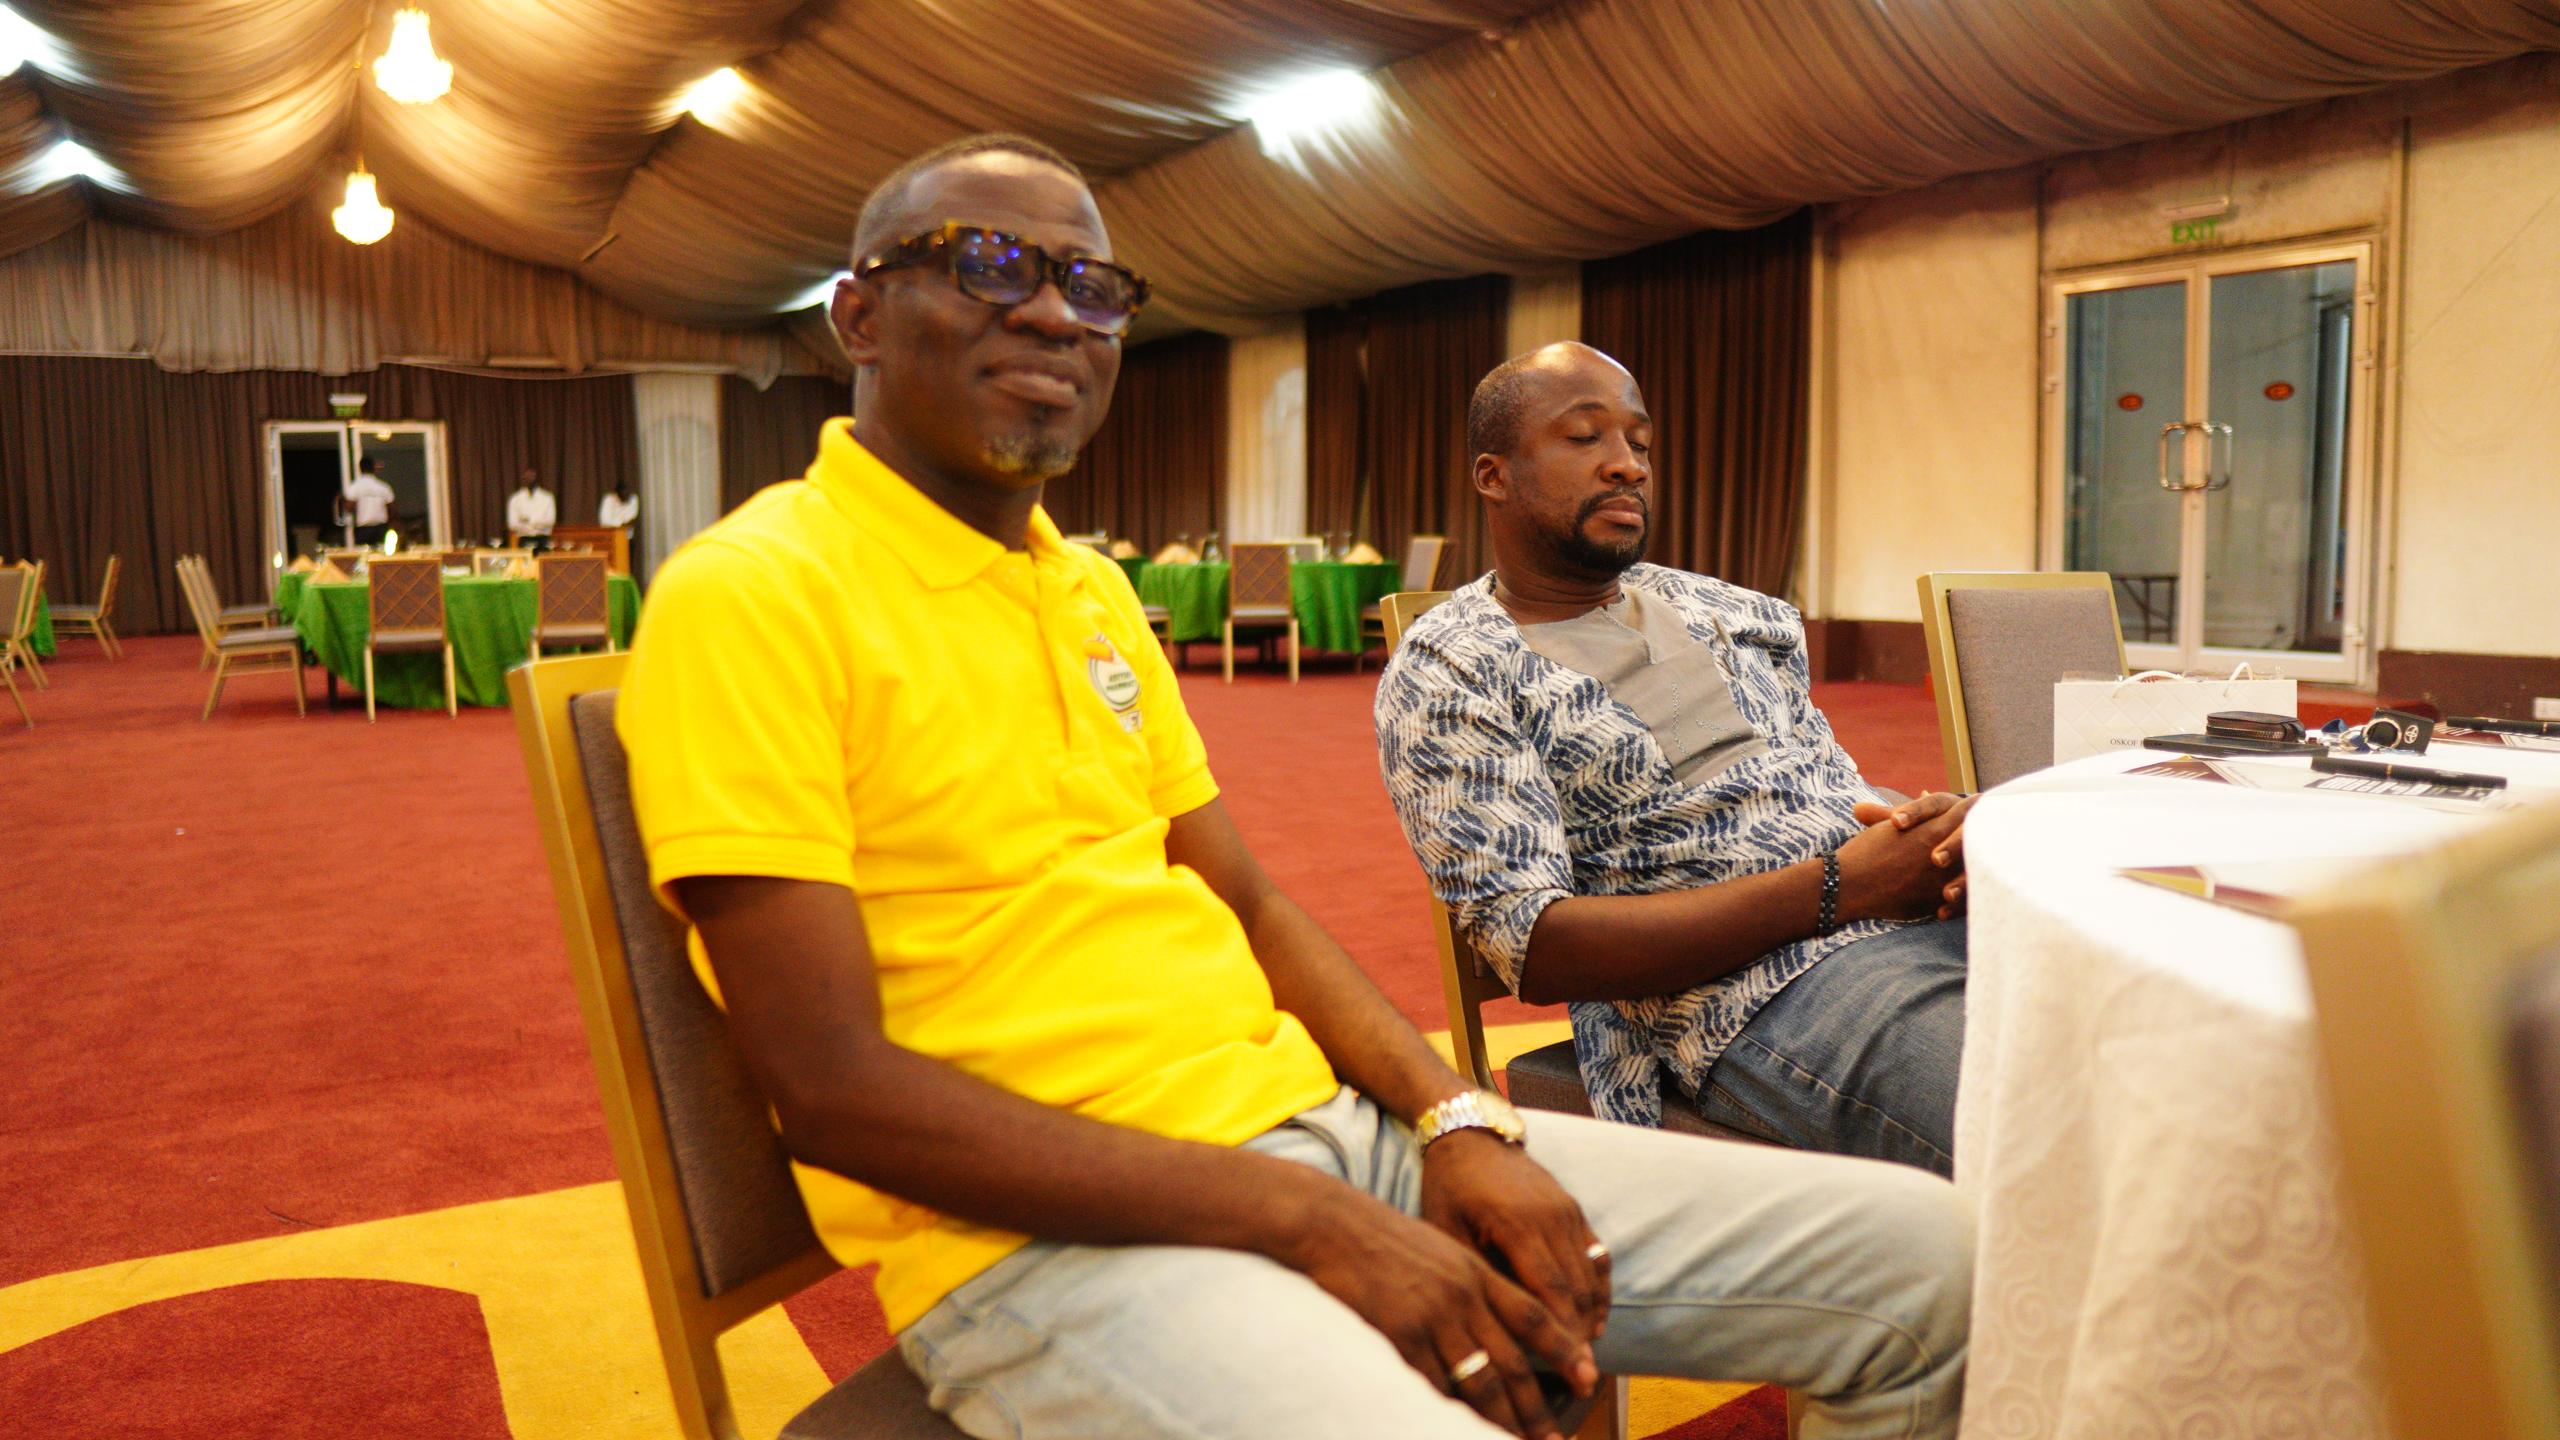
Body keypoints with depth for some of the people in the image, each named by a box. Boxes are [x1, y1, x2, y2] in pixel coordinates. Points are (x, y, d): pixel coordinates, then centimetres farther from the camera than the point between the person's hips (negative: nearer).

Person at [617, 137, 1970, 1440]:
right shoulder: (752, 595, -9)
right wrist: (1301, 1220, -17)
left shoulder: (1094, 591, 16)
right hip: (1044, 1233, -7)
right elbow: (830, 1086, -15)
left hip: (1320, 1125, 8)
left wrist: (1455, 1119, -1)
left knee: (1927, 1255, 4)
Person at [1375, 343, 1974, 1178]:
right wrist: (1838, 889, -15)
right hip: (1758, 991, -7)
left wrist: (1948, 832, -5)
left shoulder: (1735, 613, 22)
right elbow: (1534, 947, -10)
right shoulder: (1446, 676, 0)